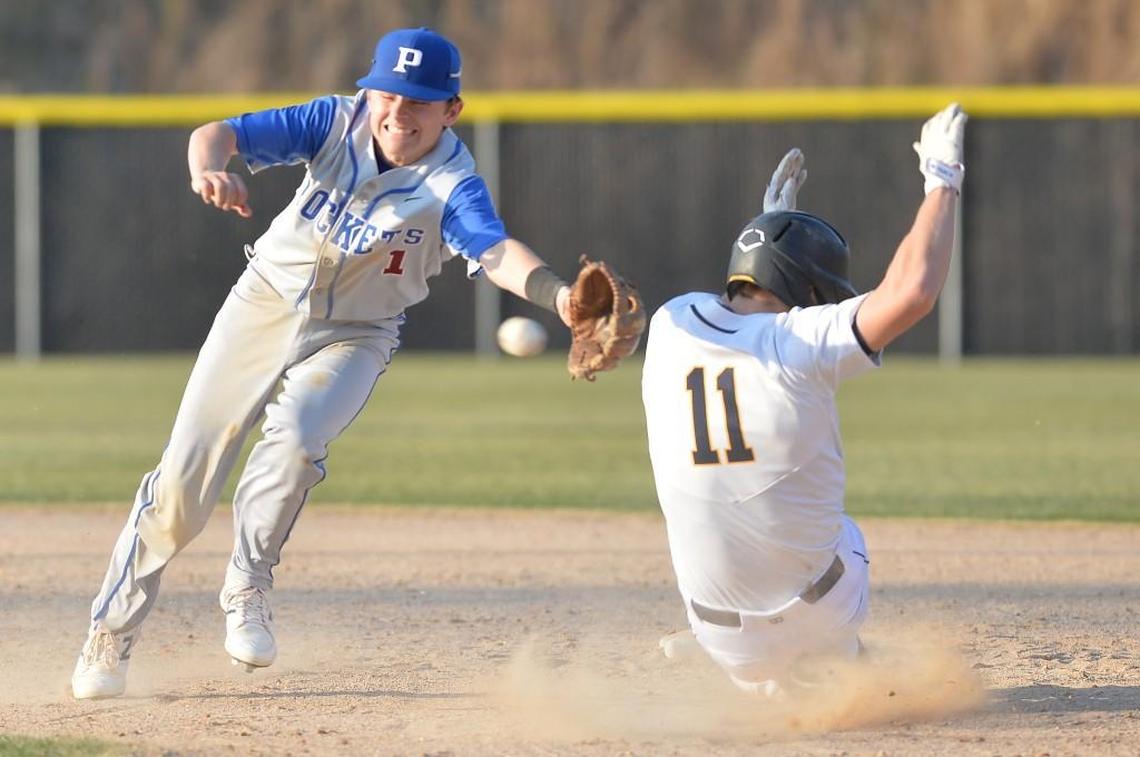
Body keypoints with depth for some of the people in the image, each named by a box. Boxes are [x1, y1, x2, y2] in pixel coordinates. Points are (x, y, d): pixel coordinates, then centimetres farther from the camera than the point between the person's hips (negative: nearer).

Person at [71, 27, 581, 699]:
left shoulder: (453, 186, -21)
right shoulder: (337, 123, -15)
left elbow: (497, 252, -40)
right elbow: (219, 133, -22)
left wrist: (555, 293, -62)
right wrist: (209, 169, -47)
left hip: (354, 339, -2)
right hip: (266, 307, 2)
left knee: (295, 440, -31)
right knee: (183, 481, -1)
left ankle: (248, 589, -7)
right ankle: (112, 637, 14)